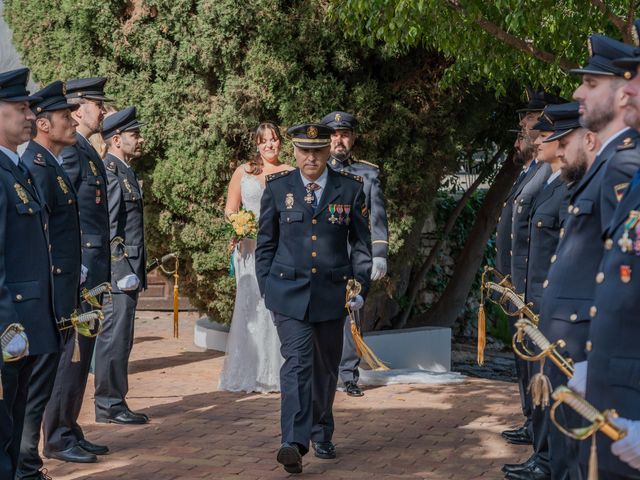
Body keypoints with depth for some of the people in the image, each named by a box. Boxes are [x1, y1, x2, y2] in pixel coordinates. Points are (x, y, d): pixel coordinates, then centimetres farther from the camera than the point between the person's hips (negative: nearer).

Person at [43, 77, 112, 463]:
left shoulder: (88, 151, 17)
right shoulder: (70, 152, -14)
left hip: (93, 270, 10)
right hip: (77, 269, -10)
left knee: (80, 353, 14)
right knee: (71, 352, -5)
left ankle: (69, 432, 21)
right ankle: (57, 439, 1)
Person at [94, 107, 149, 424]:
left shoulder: (126, 171, 17)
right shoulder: (109, 170, -14)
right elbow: (108, 225, -19)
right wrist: (123, 272, -20)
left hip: (129, 270, 10)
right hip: (118, 270, -10)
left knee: (120, 339, 13)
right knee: (114, 339, -6)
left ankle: (114, 403, 19)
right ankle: (109, 406, 0)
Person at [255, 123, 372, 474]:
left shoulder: (351, 189, 1)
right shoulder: (277, 189, 1)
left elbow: (361, 243, 7)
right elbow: (265, 244, 8)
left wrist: (361, 287, 1)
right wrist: (266, 288, 3)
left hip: (332, 293, 2)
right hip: (289, 291, -2)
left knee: (326, 367, 13)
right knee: (297, 362, -15)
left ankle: (322, 436, 31)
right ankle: (294, 443, -22)